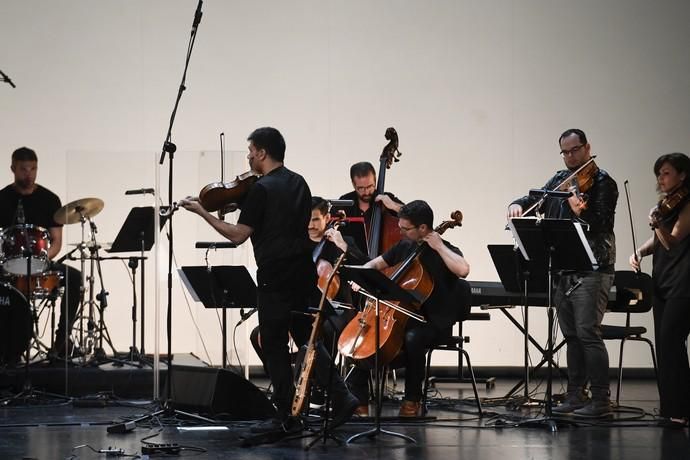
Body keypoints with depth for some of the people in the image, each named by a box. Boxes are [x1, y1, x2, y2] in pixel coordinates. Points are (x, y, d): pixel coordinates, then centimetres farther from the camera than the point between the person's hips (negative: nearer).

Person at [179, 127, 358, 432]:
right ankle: (341, 397, 3)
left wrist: (202, 212, -5)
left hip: (275, 278, -7)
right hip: (304, 274, 7)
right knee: (307, 340, 15)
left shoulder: (262, 190, -14)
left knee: (275, 347, 3)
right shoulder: (298, 183, 10)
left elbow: (238, 235, -13)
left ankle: (286, 417, 7)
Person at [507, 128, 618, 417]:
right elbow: (536, 199, 19)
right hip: (563, 271, 7)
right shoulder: (560, 180, 16)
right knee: (571, 336, 11)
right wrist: (518, 205, -3)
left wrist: (581, 212, -32)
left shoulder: (602, 182, -5)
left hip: (591, 269, -7)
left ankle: (600, 399, -11)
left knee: (588, 333, -13)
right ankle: (576, 396, 16)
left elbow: (602, 224, -14)